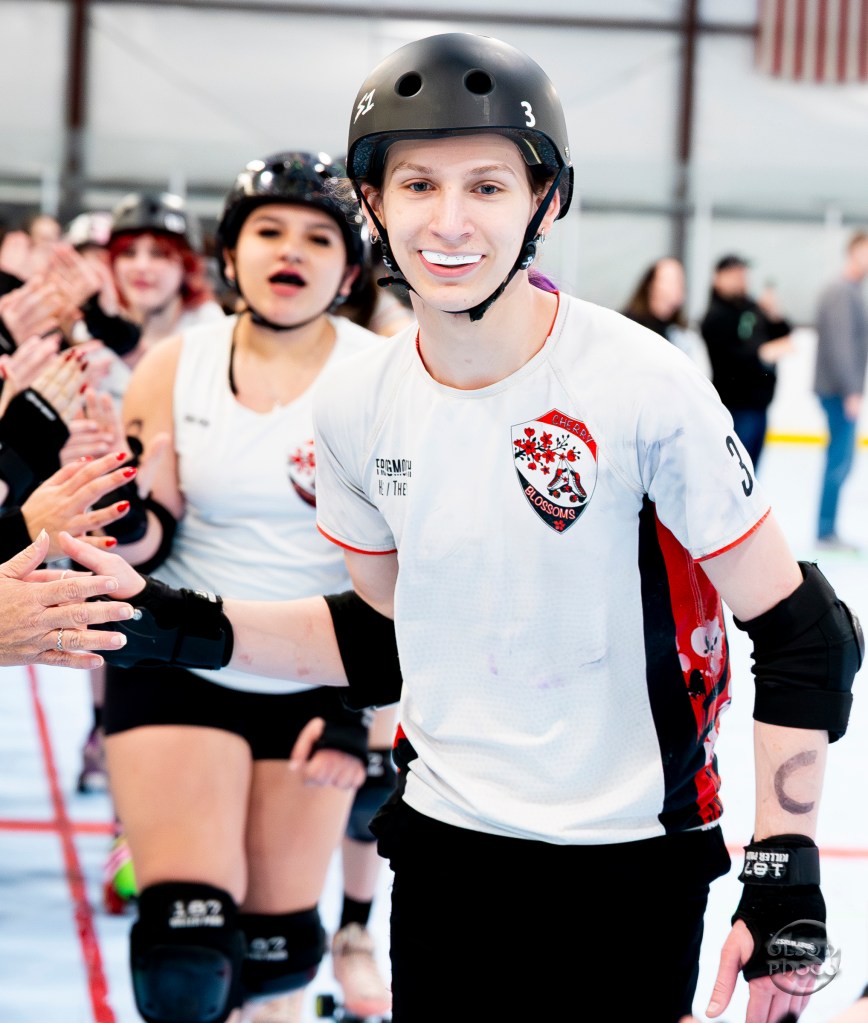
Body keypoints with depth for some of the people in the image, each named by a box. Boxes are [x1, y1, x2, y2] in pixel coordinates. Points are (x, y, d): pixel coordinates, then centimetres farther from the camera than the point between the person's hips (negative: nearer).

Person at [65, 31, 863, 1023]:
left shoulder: (644, 386, -18)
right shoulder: (356, 405, -3)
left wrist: (785, 872, -15)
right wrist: (170, 625, 1)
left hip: (631, 864, -4)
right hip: (448, 845, 4)